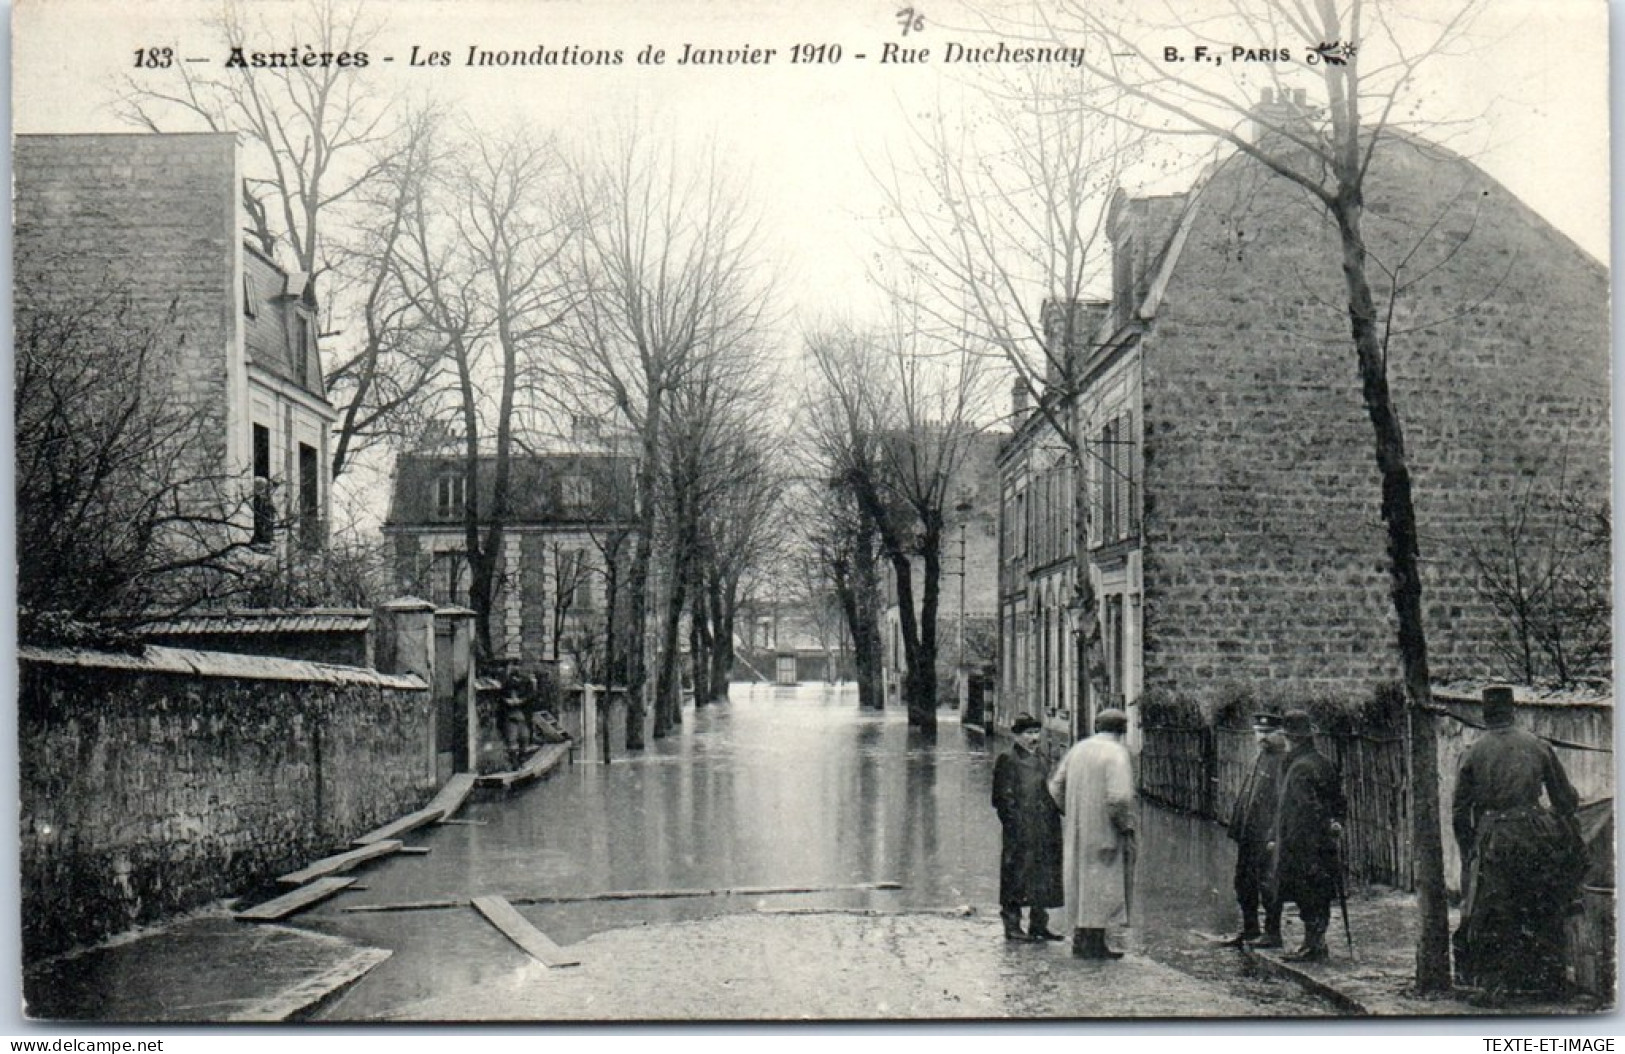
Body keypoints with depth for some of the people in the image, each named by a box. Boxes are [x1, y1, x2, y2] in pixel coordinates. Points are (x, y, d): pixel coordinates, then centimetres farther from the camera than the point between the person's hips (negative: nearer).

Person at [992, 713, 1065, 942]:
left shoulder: (1040, 761, 17)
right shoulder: (1007, 760, -6)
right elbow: (1003, 797, -11)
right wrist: (1016, 824, -17)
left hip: (1044, 831, 8)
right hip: (1020, 831, -8)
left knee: (1043, 878, 10)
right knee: (1017, 876, -4)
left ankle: (1039, 925, 18)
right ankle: (1012, 926, 2)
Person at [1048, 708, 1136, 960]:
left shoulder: (1078, 749, 8)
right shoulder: (1116, 753, -13)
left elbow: (1055, 787, 11)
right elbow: (1120, 796, -24)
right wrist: (1127, 826, -13)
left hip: (1078, 828, 7)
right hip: (1105, 830, -7)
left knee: (1082, 881, 15)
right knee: (1102, 883, 1)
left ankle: (1080, 939, 20)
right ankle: (1095, 944, 2)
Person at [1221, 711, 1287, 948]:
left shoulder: (1282, 762, -13)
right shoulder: (1259, 759, 15)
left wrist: (1274, 836, -21)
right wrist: (1236, 826, 15)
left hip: (1266, 835, -9)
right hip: (1248, 833, 9)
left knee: (1267, 883, -3)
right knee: (1244, 882, 14)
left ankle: (1273, 933, 6)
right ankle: (1250, 930, 24)